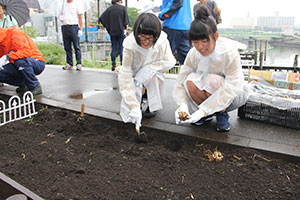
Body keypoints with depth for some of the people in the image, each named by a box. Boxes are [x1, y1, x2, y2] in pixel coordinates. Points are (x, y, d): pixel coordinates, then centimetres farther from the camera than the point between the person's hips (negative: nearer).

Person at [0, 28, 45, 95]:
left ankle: (35, 86, -19)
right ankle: (24, 85, 3)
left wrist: (7, 57, -37)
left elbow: (27, 51, -32)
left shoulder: (14, 33, -16)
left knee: (19, 60, -38)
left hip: (37, 63, -7)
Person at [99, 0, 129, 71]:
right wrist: (125, 26, 10)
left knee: (113, 48, 9)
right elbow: (126, 20, -8)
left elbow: (101, 18, 1)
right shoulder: (123, 8, -3)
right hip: (121, 31, -3)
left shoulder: (109, 8, 5)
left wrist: (107, 27, 7)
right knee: (121, 48, 3)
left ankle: (113, 65, 9)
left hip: (112, 32, 3)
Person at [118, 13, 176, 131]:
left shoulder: (162, 40, -24)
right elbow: (125, 77, -32)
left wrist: (148, 68, -32)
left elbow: (170, 61, -16)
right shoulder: (130, 45, -29)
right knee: (130, 115, -19)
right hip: (134, 78, -2)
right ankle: (140, 102, 16)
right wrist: (134, 106, -40)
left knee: (153, 76, -35)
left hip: (154, 79, 2)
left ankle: (150, 104, -7)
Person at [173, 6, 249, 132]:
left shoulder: (229, 52, -27)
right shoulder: (193, 54, -15)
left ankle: (222, 114, -7)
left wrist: (203, 110, -41)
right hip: (209, 94, 4)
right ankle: (209, 114, -2)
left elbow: (232, 89, -33)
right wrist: (182, 105, -38)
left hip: (236, 95, -3)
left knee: (213, 80, -34)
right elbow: (180, 83, -17)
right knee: (190, 80, -27)